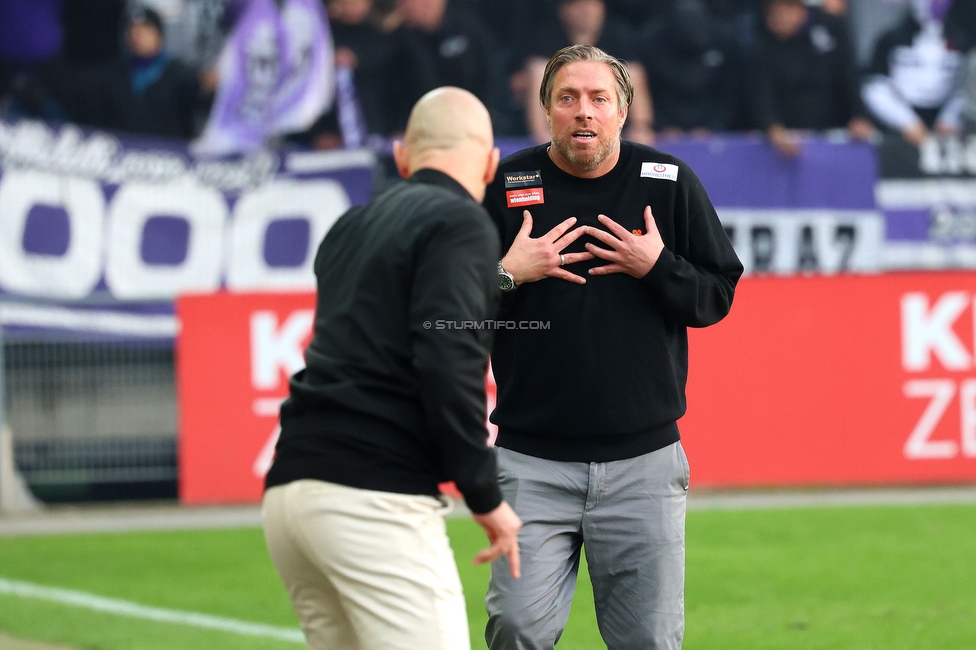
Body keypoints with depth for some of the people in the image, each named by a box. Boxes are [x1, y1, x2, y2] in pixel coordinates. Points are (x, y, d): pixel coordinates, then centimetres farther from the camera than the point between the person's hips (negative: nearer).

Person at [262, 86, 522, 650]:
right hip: (376, 497, -8)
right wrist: (486, 496, -9)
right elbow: (447, 360, -14)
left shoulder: (352, 228, 21)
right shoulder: (461, 224, -2)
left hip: (289, 489, 8)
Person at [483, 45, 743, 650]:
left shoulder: (671, 183, 5)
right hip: (533, 463, -1)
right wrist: (507, 276, -12)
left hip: (644, 460, 1)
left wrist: (659, 267, -11)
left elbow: (719, 296, 6)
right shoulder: (503, 187, 2)